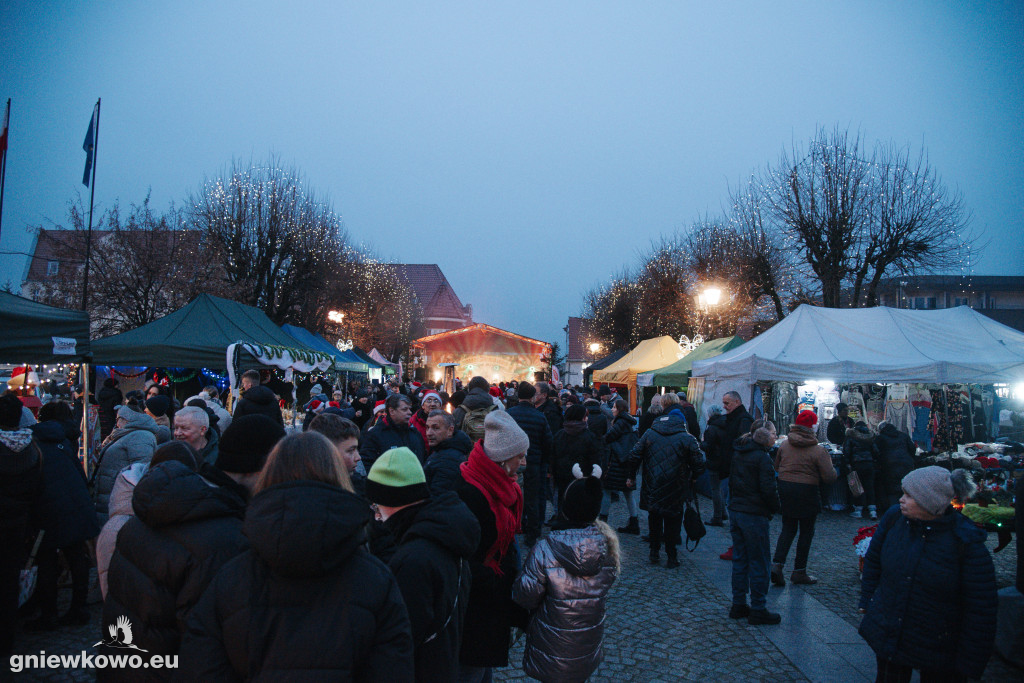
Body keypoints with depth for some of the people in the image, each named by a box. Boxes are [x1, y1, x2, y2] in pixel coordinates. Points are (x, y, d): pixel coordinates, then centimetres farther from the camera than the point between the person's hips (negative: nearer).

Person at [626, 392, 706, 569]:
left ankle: (654, 552, 26)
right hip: (675, 491, -2)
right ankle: (671, 558, 15)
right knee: (672, 523, 9)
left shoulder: (650, 433, -3)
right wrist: (692, 478, 11)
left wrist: (631, 476, 12)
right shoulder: (687, 438, -11)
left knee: (654, 520, 19)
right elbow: (699, 465, -9)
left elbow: (634, 456, -1)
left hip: (652, 488, 3)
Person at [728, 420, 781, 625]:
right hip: (754, 515, -8)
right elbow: (768, 488, -18)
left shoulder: (738, 454, 9)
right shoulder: (762, 458, -16)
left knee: (740, 560, 15)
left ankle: (738, 605, 22)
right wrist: (776, 507, -3)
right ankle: (758, 610, 9)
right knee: (759, 562, 2)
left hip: (736, 510, 8)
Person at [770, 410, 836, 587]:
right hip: (807, 492, -4)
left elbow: (776, 467, 11)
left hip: (785, 488, 5)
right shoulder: (817, 450, -13)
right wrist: (832, 469, 7)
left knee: (788, 528, 15)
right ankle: (799, 571, 17)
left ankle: (777, 564, 0)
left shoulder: (784, 444, 1)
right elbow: (829, 477, -14)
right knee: (806, 531, 10)